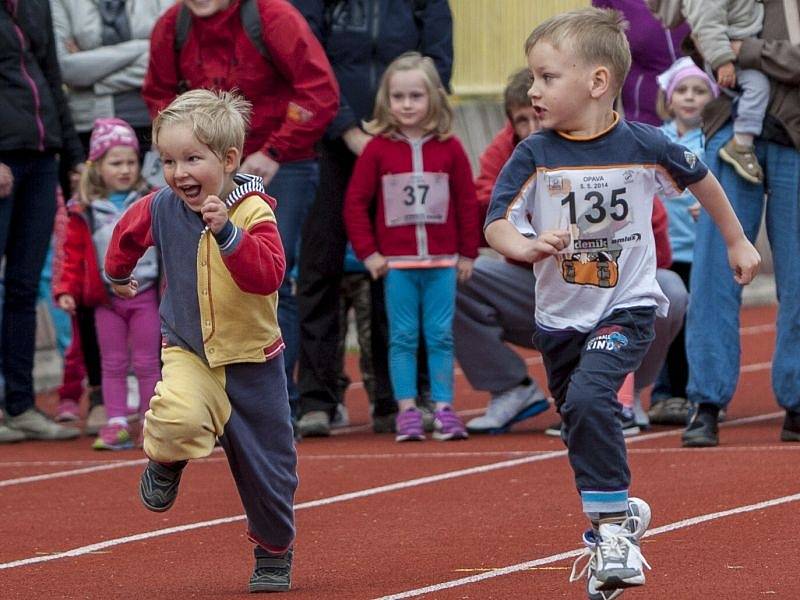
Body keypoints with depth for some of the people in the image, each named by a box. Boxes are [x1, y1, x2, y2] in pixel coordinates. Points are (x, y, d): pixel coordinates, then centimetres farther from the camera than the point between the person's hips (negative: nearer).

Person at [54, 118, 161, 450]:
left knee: (147, 363, 3)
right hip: (106, 298, 1)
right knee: (113, 364, 5)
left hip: (145, 295, -1)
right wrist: (67, 290, -5)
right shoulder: (85, 213, 2)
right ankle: (116, 425, 8)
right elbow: (74, 255, 5)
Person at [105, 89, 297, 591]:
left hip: (253, 360, -1)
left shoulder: (254, 212, -17)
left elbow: (268, 275, -31)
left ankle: (274, 555, 31)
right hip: (188, 351, 1)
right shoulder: (162, 209, -5)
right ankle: (166, 461, 4)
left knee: (266, 465, 7)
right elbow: (128, 231, 19)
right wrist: (119, 275, 35)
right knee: (178, 415, -32)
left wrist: (227, 232, -41)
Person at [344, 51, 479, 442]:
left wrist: (468, 253, 6)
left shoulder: (449, 149, 2)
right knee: (402, 337, 2)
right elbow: (355, 202, 1)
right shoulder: (378, 149, -1)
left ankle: (443, 408, 6)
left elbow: (468, 202, 7)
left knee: (441, 336, 3)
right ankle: (406, 410, 3)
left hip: (442, 261, 1)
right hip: (396, 262, -1)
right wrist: (367, 253, -3)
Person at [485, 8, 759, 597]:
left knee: (588, 398, -26)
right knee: (581, 424, 14)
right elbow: (496, 225, -16)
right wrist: (526, 246, -39)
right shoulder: (533, 156, -10)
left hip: (626, 308, -4)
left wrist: (737, 242, 18)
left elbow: (701, 179, 6)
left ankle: (612, 525, -16)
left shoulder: (643, 146, -13)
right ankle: (618, 514, 38)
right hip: (559, 317, 4)